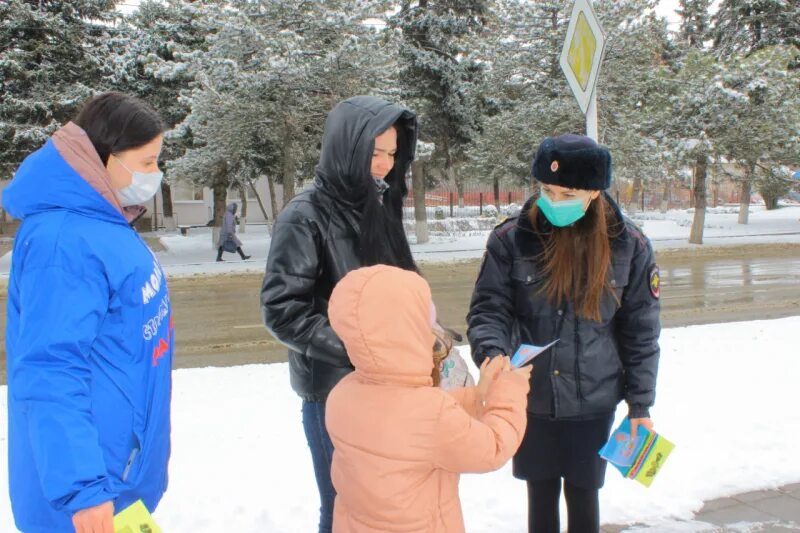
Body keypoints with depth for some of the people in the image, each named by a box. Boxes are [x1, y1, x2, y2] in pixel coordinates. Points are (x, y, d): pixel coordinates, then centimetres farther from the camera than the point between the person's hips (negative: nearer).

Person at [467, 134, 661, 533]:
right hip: (531, 399, 0)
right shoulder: (510, 239, -10)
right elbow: (488, 308, -7)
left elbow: (640, 331, -1)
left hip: (592, 402, 0)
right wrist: (491, 353, -27)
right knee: (542, 495, 15)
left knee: (582, 496, 13)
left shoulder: (629, 246, -7)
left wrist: (640, 403, 1)